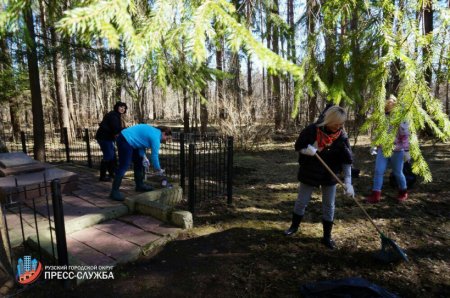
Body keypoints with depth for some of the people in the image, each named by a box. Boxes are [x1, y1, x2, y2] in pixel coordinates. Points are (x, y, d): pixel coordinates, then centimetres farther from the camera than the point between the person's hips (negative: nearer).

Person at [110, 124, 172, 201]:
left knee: (139, 162, 16)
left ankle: (139, 185, 25)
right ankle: (114, 192, -7)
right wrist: (159, 170, -1)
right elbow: (154, 156, -14)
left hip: (128, 140, 11)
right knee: (124, 166, -10)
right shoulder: (156, 137, -16)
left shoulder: (153, 131, 12)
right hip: (125, 140, -11)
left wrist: (144, 157, 2)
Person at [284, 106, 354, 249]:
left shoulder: (342, 136, -12)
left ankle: (327, 236, 25)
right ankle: (294, 226, 34)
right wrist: (307, 150, -30)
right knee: (301, 202, 11)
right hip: (309, 173, -1)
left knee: (329, 206, 9)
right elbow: (298, 146, -7)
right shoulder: (312, 130, -17)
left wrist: (348, 182, -21)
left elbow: (347, 161, -13)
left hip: (329, 176, 1)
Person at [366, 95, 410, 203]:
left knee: (398, 173, 10)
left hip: (397, 151, -4)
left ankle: (403, 192, 33)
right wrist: (374, 146, 15)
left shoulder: (401, 120, -11)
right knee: (378, 171, -3)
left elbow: (405, 136, -10)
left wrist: (406, 151, -12)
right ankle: (376, 195, 1)